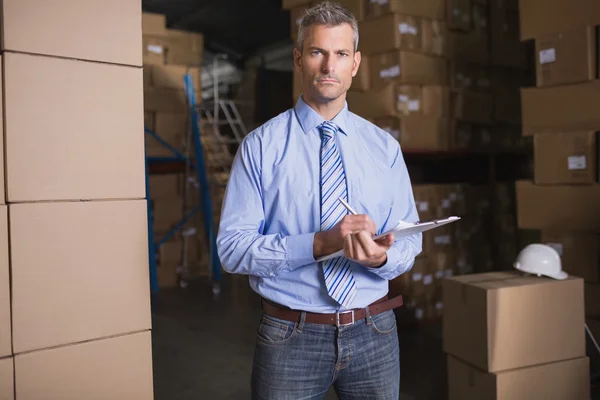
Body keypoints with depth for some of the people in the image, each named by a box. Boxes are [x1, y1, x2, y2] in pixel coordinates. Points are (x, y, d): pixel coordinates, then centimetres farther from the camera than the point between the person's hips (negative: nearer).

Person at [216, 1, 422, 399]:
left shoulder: (385, 147, 3)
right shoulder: (260, 146, -6)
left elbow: (409, 240, 3)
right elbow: (232, 247, -11)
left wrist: (381, 256, -20)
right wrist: (319, 242, -23)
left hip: (374, 333, 3)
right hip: (291, 336, -2)